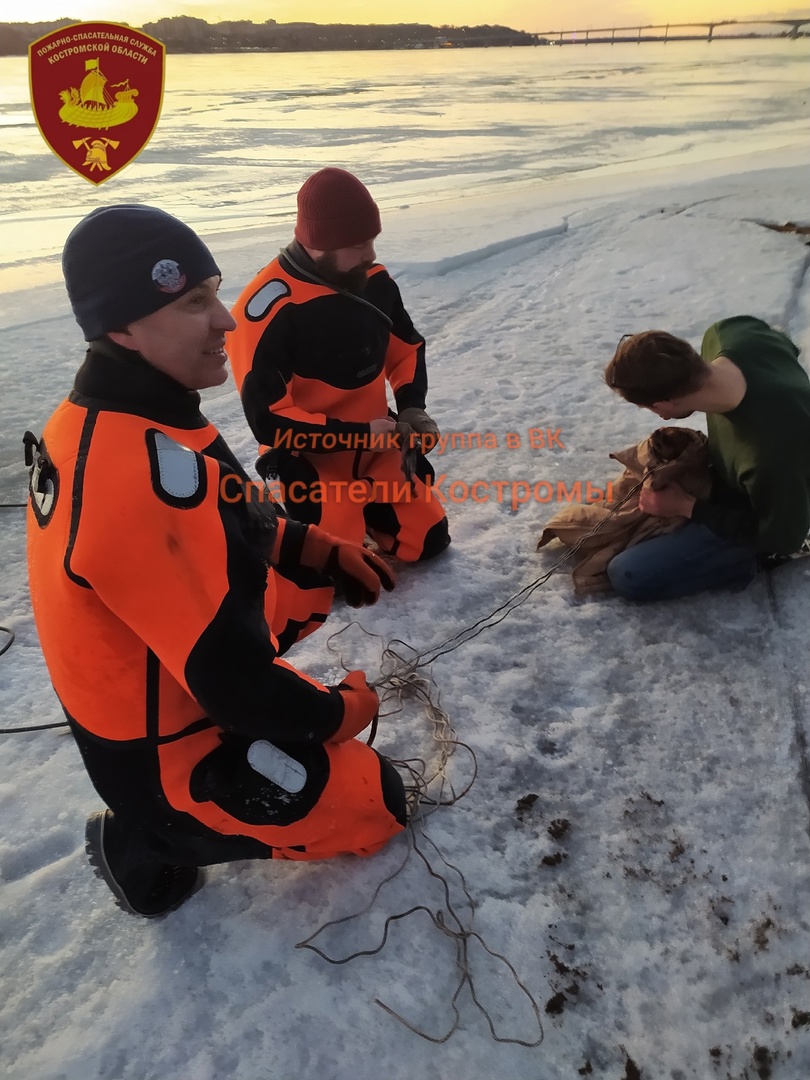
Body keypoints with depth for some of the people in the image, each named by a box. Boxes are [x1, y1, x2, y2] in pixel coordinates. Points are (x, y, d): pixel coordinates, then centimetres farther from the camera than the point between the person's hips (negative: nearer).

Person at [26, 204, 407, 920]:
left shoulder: (90, 422, -7)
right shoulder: (151, 475, -37)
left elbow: (229, 527, 9)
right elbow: (232, 680, -31)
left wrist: (324, 550, 4)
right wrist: (340, 711, -13)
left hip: (137, 684, 8)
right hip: (166, 759, -8)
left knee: (316, 573, 18)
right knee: (376, 802, 6)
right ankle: (154, 843, 9)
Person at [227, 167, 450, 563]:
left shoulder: (374, 281, -5)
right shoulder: (269, 308, -27)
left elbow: (408, 348, 11)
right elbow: (268, 418, -26)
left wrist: (411, 407, -8)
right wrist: (356, 435, -26)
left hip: (378, 450, 6)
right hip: (312, 464, -6)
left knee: (428, 541, 9)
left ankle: (361, 509, 29)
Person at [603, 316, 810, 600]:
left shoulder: (770, 458, -47)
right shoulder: (727, 333, -27)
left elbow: (780, 535, -25)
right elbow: (784, 344, 0)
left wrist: (687, 507, -20)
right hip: (737, 476, 7)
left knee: (627, 576, -14)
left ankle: (752, 556, 1)